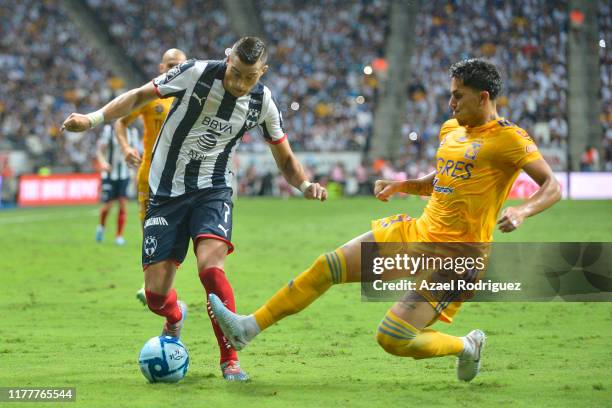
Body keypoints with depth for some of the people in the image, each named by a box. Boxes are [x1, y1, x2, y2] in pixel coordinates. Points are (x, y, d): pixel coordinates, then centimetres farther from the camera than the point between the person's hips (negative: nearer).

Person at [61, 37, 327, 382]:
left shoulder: (263, 103, -5)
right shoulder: (197, 73, -14)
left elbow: (286, 160, 6)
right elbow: (140, 96, -3)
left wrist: (305, 185, -14)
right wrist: (94, 119, -15)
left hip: (212, 189, 0)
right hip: (167, 191, 0)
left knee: (211, 268, -29)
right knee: (156, 294, -5)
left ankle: (231, 359, -15)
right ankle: (175, 318, 35)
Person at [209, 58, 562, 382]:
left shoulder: (508, 138, -12)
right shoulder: (451, 130, 12)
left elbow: (552, 186, -16)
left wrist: (522, 211, -34)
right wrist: (400, 186, 11)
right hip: (416, 233, 8)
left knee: (393, 339, -14)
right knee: (327, 267, 0)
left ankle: (467, 347, 13)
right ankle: (248, 328, 7)